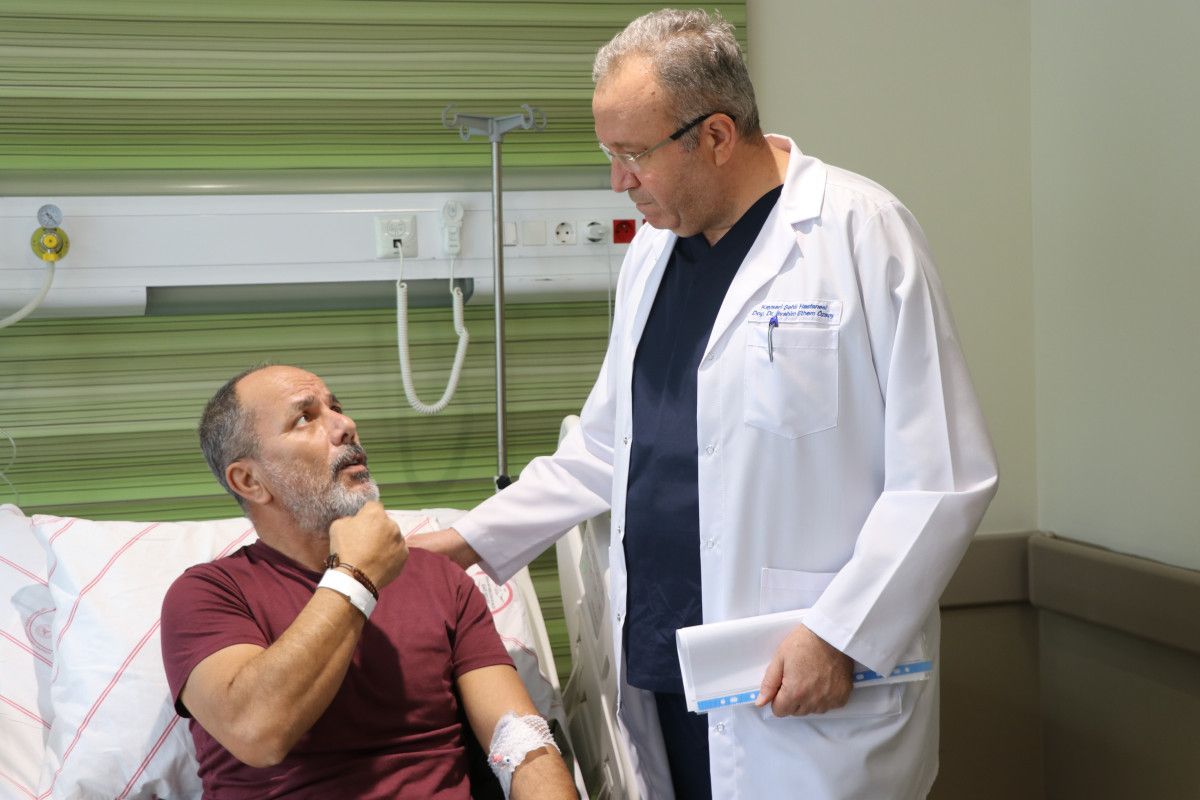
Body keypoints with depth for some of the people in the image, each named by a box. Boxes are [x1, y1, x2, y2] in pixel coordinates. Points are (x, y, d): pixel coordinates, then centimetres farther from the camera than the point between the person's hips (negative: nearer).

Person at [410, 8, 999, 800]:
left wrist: (840, 636, -15)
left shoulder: (860, 232, -9)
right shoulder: (654, 246, 12)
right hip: (657, 676, 6)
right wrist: (468, 542, 14)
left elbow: (944, 477, -12)